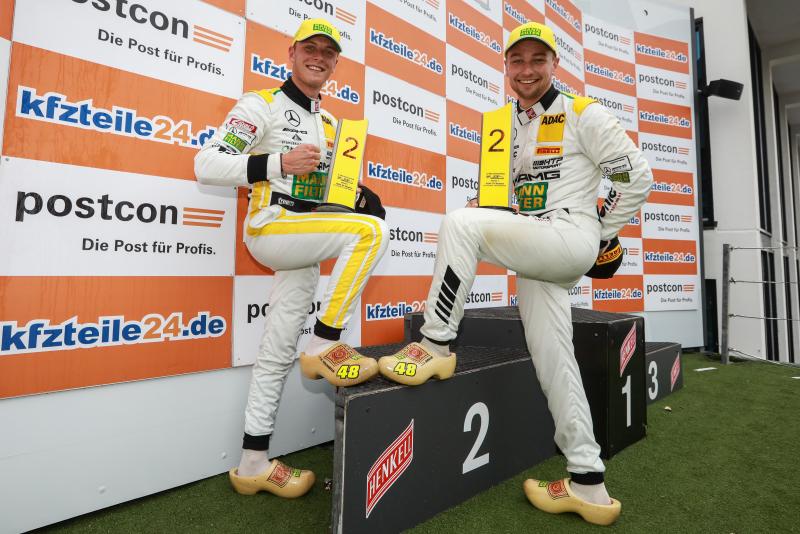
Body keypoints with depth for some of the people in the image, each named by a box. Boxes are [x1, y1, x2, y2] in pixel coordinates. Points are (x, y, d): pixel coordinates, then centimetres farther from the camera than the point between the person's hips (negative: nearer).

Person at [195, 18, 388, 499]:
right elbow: (206, 165, -10)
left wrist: (361, 196, 4)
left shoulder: (330, 123, 21)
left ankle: (254, 463, 19)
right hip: (270, 225, -7)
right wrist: (278, 162, -20)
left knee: (279, 352, 6)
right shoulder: (263, 104, 0)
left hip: (303, 242, 7)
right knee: (371, 232, -26)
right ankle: (325, 346, -15)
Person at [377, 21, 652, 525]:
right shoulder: (511, 128, 22)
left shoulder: (583, 114, 2)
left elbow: (637, 176, 1)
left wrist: (605, 236, 0)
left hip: (571, 236, -7)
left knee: (460, 224, -25)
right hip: (535, 251, 7)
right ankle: (589, 485, 15)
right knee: (554, 361, 3)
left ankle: (436, 348, -17)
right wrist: (488, 208, 7)